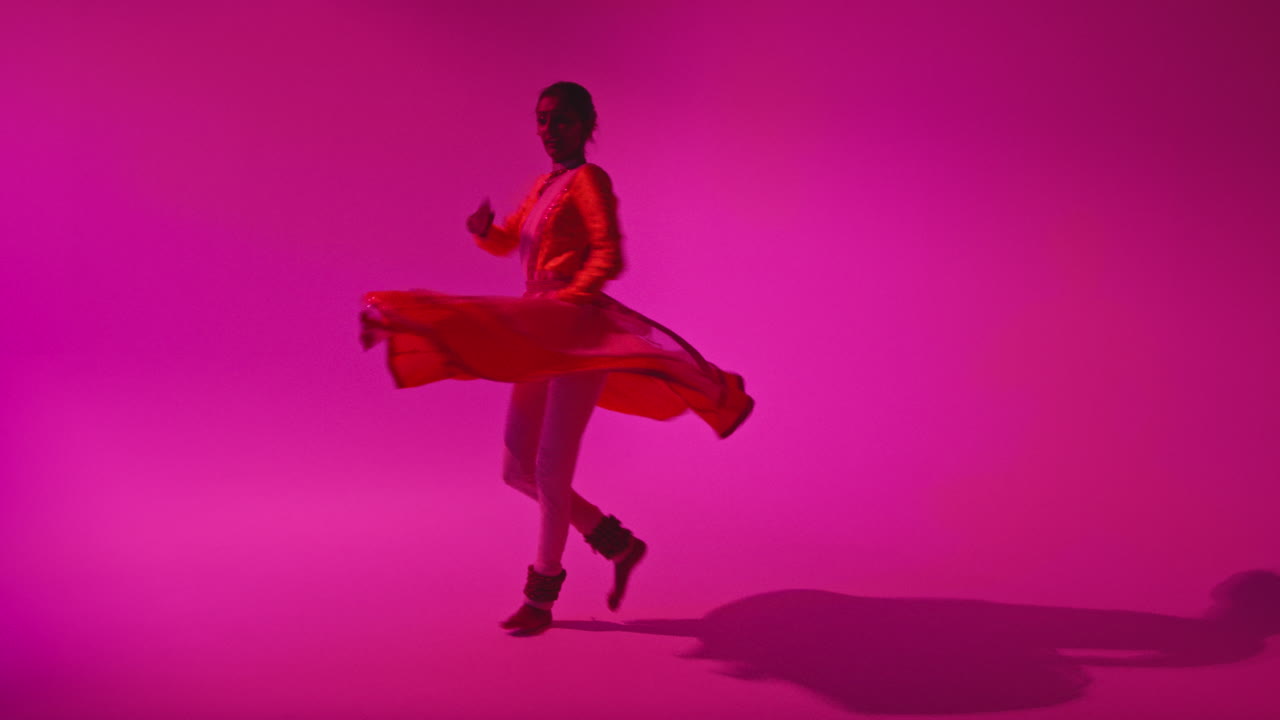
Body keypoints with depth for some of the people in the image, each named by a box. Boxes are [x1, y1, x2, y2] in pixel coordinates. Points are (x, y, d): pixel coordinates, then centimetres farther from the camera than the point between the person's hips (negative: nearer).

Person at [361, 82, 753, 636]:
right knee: (518, 470, 9)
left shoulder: (589, 181, -6)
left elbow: (608, 256, -17)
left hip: (580, 334, -9)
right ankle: (619, 545, 21)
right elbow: (507, 243, 27)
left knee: (551, 470, -5)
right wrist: (484, 229, 5)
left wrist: (566, 300, -27)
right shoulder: (544, 185, 18)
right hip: (540, 341, 9)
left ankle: (540, 599, 9)